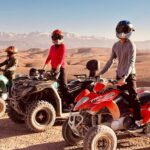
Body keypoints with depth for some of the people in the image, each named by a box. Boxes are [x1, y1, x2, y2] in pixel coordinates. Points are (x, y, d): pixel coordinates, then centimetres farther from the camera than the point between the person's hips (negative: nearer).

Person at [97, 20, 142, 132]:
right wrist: (101, 72, 5)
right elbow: (111, 60, 12)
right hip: (119, 75, 7)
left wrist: (125, 77, -33)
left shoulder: (131, 45, -12)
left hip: (129, 75, -7)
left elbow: (131, 62, -22)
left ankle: (138, 122, -13)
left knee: (133, 97, -13)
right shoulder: (116, 45, 10)